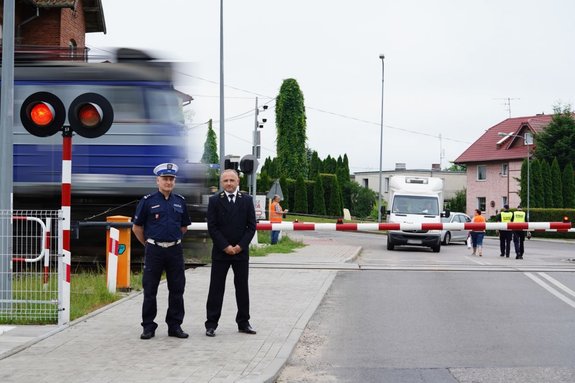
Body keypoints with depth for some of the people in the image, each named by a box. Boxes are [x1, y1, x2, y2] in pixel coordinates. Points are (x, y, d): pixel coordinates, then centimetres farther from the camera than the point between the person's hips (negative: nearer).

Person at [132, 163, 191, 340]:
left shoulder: (180, 201, 8)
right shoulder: (148, 201, -3)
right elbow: (137, 227, 3)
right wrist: (148, 244, 6)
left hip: (175, 250, 3)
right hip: (154, 251, -3)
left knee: (177, 290, 5)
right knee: (149, 290, 2)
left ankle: (175, 326, 15)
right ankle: (148, 327, 10)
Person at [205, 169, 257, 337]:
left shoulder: (247, 200, 5)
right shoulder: (214, 201, 0)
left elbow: (252, 226, 2)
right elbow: (212, 227, -5)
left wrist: (240, 246, -9)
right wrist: (225, 246, -12)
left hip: (241, 251, 2)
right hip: (220, 252, -2)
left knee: (242, 287, 8)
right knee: (216, 288, 1)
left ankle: (243, 323, 17)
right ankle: (211, 324, 5)